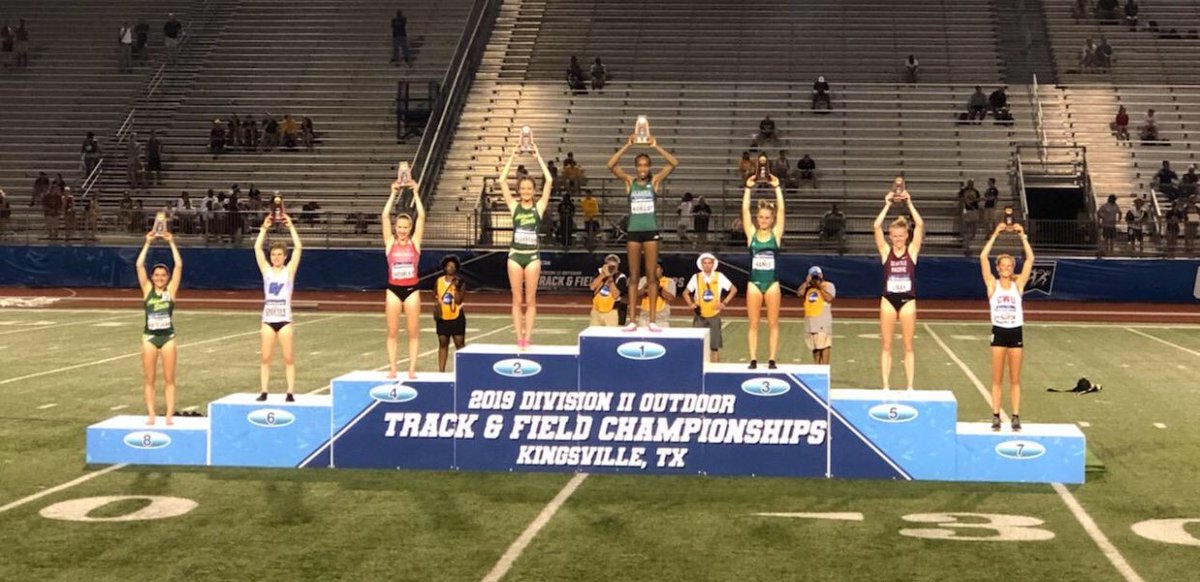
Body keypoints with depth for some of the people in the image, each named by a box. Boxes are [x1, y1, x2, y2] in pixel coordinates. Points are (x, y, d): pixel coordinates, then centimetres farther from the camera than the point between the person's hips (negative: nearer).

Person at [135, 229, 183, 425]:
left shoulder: (171, 290, 2)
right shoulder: (147, 290, 3)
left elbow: (179, 265, -7)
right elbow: (139, 265, -5)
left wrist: (171, 243, -10)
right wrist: (147, 243, -9)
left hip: (167, 337, -1)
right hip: (150, 337, 1)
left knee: (169, 379, 2)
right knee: (149, 379, 4)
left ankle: (169, 415, 6)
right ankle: (151, 414, 9)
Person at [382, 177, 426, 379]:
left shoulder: (415, 242, 2)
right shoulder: (390, 242, 2)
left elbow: (421, 216, -6)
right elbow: (385, 216, -5)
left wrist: (416, 194, -7)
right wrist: (393, 194, -7)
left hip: (411, 290, 0)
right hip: (393, 290, 0)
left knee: (413, 333, 2)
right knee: (392, 332, 4)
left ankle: (412, 369, 7)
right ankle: (392, 368, 9)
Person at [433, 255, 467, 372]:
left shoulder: (460, 282, -5)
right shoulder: (439, 281, 5)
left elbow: (458, 300, -13)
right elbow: (436, 298, 15)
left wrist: (456, 288, -24)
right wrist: (436, 308, -2)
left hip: (457, 318, -3)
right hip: (442, 318, 3)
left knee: (460, 344, -2)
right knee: (443, 344, 9)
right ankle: (441, 370, 13)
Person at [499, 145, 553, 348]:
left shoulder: (539, 206, 2)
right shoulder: (514, 206, 3)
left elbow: (549, 181, -7)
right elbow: (502, 181, -4)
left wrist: (538, 157, -4)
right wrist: (512, 157, -4)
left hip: (532, 256, -1)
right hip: (515, 255, 1)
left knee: (530, 300, 2)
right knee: (517, 300, 3)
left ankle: (528, 337, 5)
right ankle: (519, 338, 6)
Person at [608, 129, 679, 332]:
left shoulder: (655, 180, 3)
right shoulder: (629, 181, 5)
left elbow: (674, 163, -8)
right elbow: (611, 165, -7)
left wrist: (656, 147, -13)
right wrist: (627, 146, -13)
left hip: (651, 231, -1)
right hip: (633, 231, 1)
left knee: (651, 276, 0)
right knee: (634, 277, 4)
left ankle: (652, 320, 3)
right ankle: (632, 320, 5)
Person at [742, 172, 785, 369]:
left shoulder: (776, 234, 2)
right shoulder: (751, 233, 3)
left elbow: (781, 209, -6)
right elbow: (745, 209, -4)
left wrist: (777, 188, -9)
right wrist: (748, 188, -9)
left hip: (772, 283, 0)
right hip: (754, 283, 0)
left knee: (773, 324, 4)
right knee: (753, 325, 3)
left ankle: (771, 360, 8)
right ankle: (753, 360, 6)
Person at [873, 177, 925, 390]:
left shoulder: (912, 250, 1)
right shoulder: (885, 250, 1)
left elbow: (920, 225, -11)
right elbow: (876, 227, -11)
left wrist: (909, 203, -12)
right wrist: (888, 205, -11)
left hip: (908, 300, 0)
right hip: (888, 300, 0)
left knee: (908, 346, 4)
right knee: (886, 345, 4)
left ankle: (910, 386, 8)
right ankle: (886, 385, 8)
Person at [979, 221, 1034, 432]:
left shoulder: (1018, 284, 4)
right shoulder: (992, 284, 1)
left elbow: (1030, 259, -3)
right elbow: (983, 257, -8)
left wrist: (1022, 235, -7)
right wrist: (996, 234, -10)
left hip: (1016, 333, 1)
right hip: (999, 333, -1)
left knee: (1015, 379, 5)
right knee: (997, 379, 3)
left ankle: (1016, 417, 8)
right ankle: (996, 416, 6)